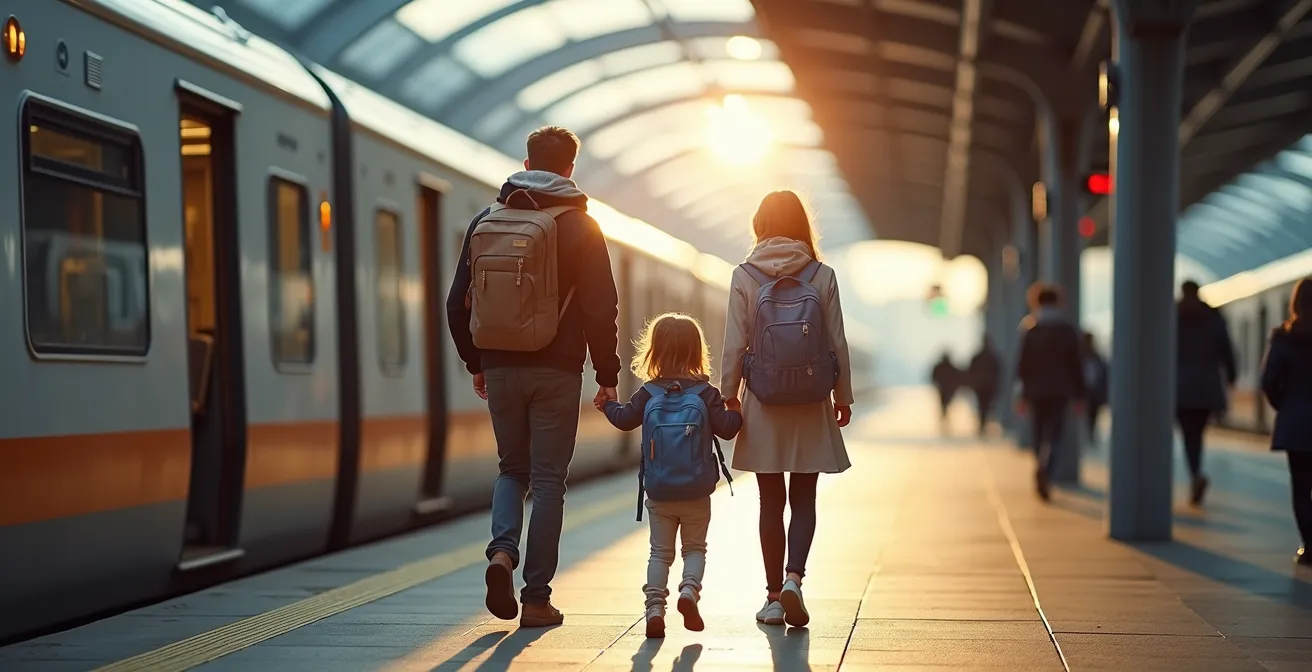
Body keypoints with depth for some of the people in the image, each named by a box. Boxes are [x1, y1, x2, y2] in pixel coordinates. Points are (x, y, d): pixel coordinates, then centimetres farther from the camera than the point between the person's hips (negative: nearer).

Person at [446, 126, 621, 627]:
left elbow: (458, 303, 7)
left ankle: (502, 551, -8)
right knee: (547, 478, 4)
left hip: (500, 368, 3)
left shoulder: (486, 221, 6)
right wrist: (607, 375, -1)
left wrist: (476, 363, 17)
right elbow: (601, 309, -10)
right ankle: (537, 597, 3)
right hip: (556, 372, -3)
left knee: (512, 468, 18)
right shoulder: (579, 227, -4)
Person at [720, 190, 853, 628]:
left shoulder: (744, 277, -4)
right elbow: (837, 342, 0)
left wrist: (729, 394, 4)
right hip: (811, 404, 0)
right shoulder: (822, 276, -2)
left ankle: (774, 596, 11)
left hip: (763, 402, 0)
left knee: (771, 502, 8)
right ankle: (793, 577, -12)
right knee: (803, 498, 8)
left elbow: (734, 344, -5)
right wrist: (843, 395, 10)